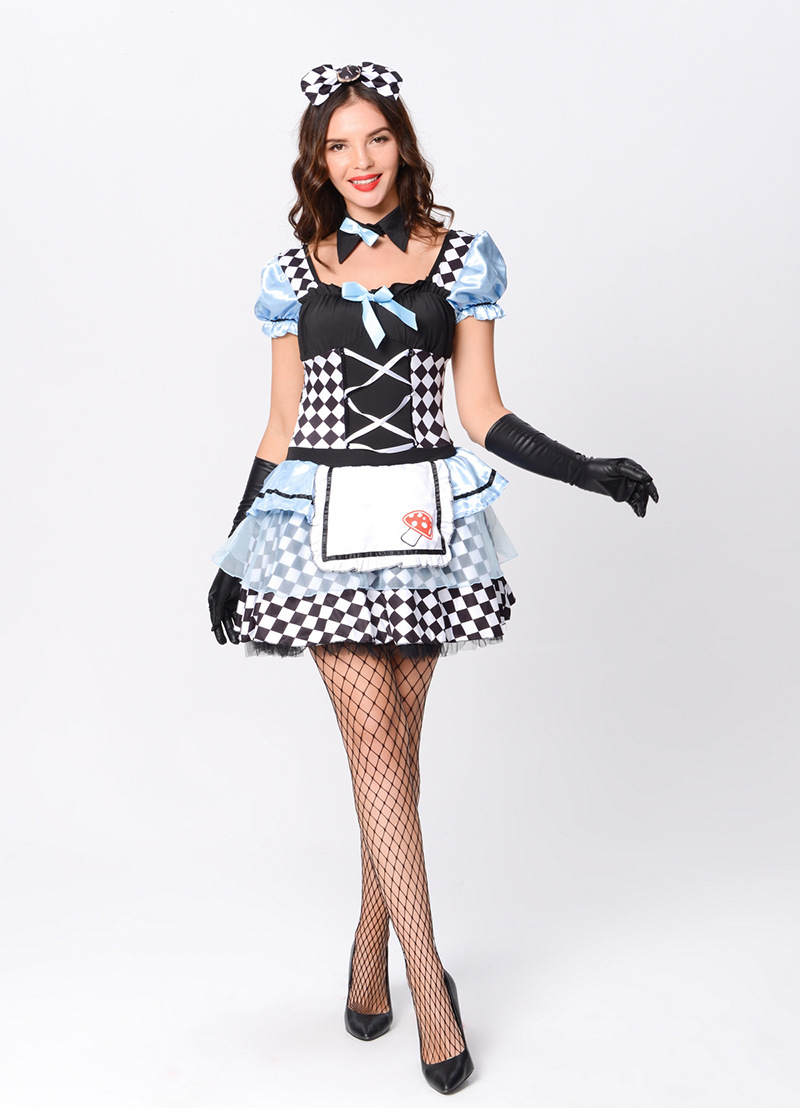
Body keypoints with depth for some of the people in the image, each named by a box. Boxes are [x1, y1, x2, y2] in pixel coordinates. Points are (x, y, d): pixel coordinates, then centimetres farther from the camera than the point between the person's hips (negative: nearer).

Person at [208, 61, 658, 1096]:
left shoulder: (463, 257, 6)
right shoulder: (294, 270, 8)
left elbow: (482, 413, 4)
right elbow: (280, 427, 10)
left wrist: (591, 470, -8)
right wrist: (232, 553, 10)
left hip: (427, 515, 0)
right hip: (322, 516, 0)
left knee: (393, 738, 5)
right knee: (374, 735, -7)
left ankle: (370, 950, 23)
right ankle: (429, 980, 1)